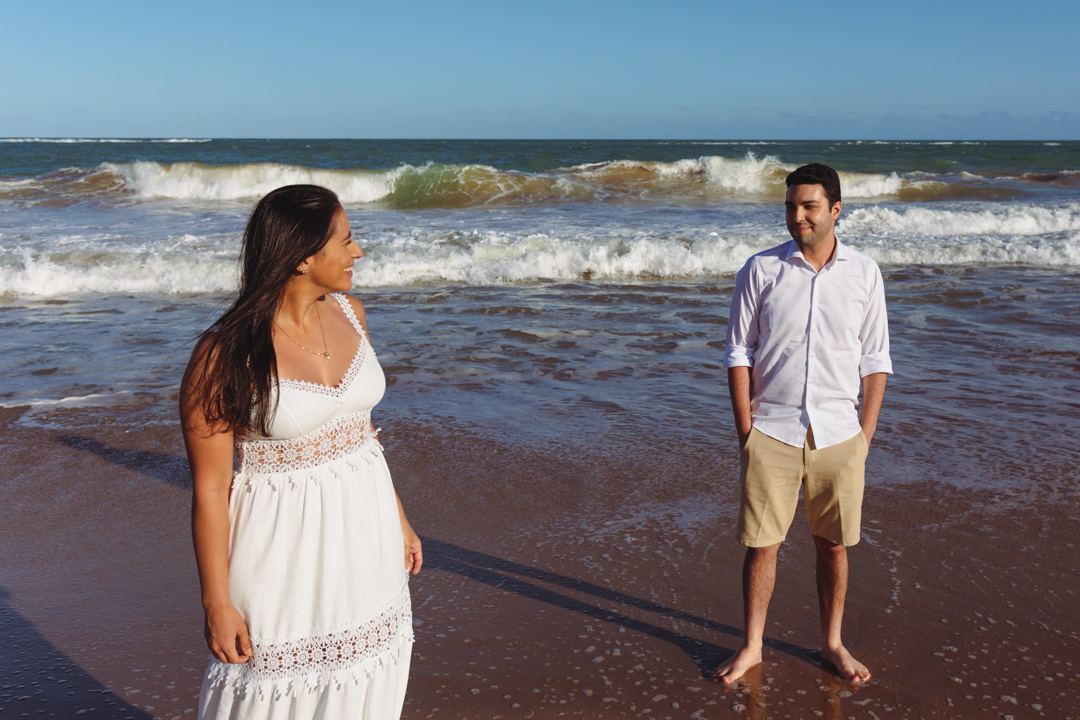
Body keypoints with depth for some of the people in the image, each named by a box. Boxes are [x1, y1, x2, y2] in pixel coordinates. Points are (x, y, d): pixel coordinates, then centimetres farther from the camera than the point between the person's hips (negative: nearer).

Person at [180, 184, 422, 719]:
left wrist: (397, 516, 16)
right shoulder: (225, 354, -19)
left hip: (363, 532, 6)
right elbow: (210, 489, -14)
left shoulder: (349, 313, 0)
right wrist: (217, 603, -11)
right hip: (285, 546, -5)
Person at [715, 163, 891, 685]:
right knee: (761, 544, 5)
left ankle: (832, 643, 30)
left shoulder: (864, 273, 3)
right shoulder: (761, 270, -2)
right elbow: (738, 354, 1)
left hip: (838, 436, 1)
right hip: (771, 433, -1)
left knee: (833, 545, 11)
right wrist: (746, 433, -4)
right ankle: (752, 647, 22)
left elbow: (875, 360, 7)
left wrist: (865, 435, 1)